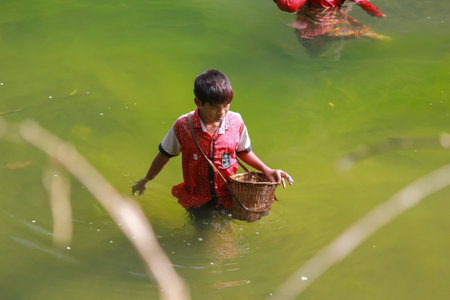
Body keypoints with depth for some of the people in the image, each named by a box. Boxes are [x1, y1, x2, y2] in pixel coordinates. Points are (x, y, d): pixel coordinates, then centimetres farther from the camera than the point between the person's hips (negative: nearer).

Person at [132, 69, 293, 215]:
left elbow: (244, 151, 8)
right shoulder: (183, 126, -17)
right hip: (196, 201, -1)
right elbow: (165, 154, 0)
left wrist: (266, 170, -2)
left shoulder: (236, 123, -12)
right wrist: (146, 180, 8)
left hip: (228, 199, 1)